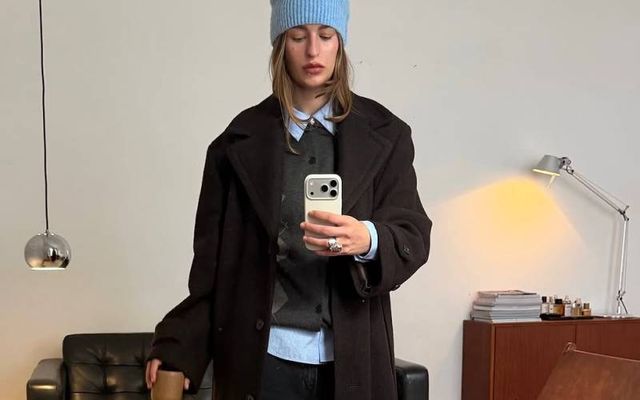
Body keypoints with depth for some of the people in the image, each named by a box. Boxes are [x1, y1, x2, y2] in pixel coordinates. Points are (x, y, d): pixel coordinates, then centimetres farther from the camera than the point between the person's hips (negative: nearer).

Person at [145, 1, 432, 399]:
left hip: (352, 357, 1)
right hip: (261, 358, 0)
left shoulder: (384, 135, 4)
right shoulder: (241, 139, 2)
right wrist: (178, 345, -3)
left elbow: (414, 236, -3)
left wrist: (368, 240, -24)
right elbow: (212, 256, 3)